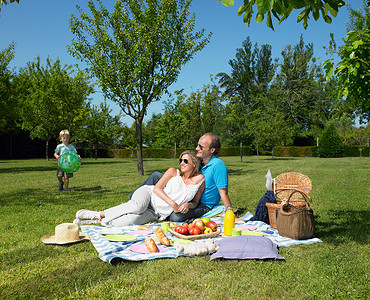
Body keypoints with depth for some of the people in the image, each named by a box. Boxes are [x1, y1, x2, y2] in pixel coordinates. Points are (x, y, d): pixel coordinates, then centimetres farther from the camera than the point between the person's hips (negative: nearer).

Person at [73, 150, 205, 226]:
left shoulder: (199, 180, 5)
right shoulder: (173, 172, 2)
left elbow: (195, 202, 15)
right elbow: (156, 188, -5)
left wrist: (187, 205, -10)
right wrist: (172, 203, -17)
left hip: (157, 213, 1)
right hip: (147, 194, 0)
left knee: (130, 221, -32)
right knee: (138, 206, -40)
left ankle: (99, 221, -12)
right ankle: (98, 214, -22)